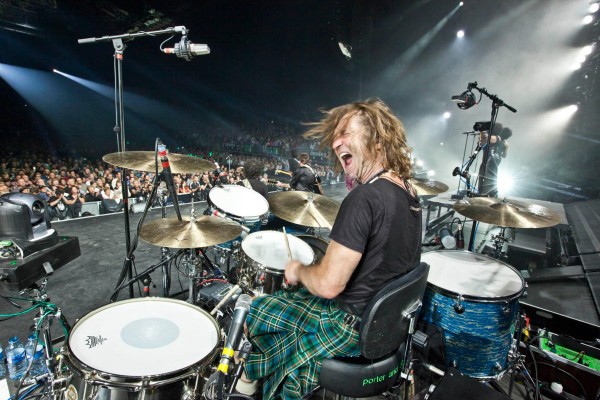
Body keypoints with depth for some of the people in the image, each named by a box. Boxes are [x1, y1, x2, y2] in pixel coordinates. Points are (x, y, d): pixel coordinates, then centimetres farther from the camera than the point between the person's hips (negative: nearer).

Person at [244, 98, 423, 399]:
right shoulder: (407, 192, 0)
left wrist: (298, 270, -9)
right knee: (288, 297, 26)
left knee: (256, 310, 11)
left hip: (355, 328, -8)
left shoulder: (364, 199, -29)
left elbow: (328, 284, -31)